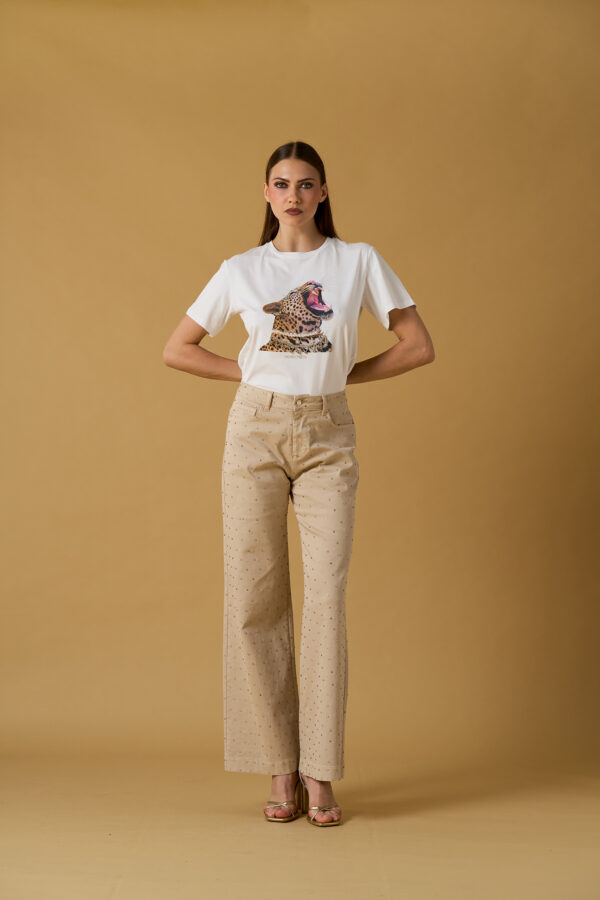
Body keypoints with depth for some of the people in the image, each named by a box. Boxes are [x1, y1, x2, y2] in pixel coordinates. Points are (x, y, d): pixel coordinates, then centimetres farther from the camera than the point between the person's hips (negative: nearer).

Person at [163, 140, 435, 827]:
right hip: (255, 432, 1)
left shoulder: (359, 262, 4)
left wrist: (342, 375, 2)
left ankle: (319, 773, 2)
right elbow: (177, 350, 12)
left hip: (327, 436, -1)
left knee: (327, 597, -6)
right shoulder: (241, 271, 6)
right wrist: (251, 373, 3)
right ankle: (280, 769, 9)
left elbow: (418, 346, 5)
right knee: (255, 598, -1)